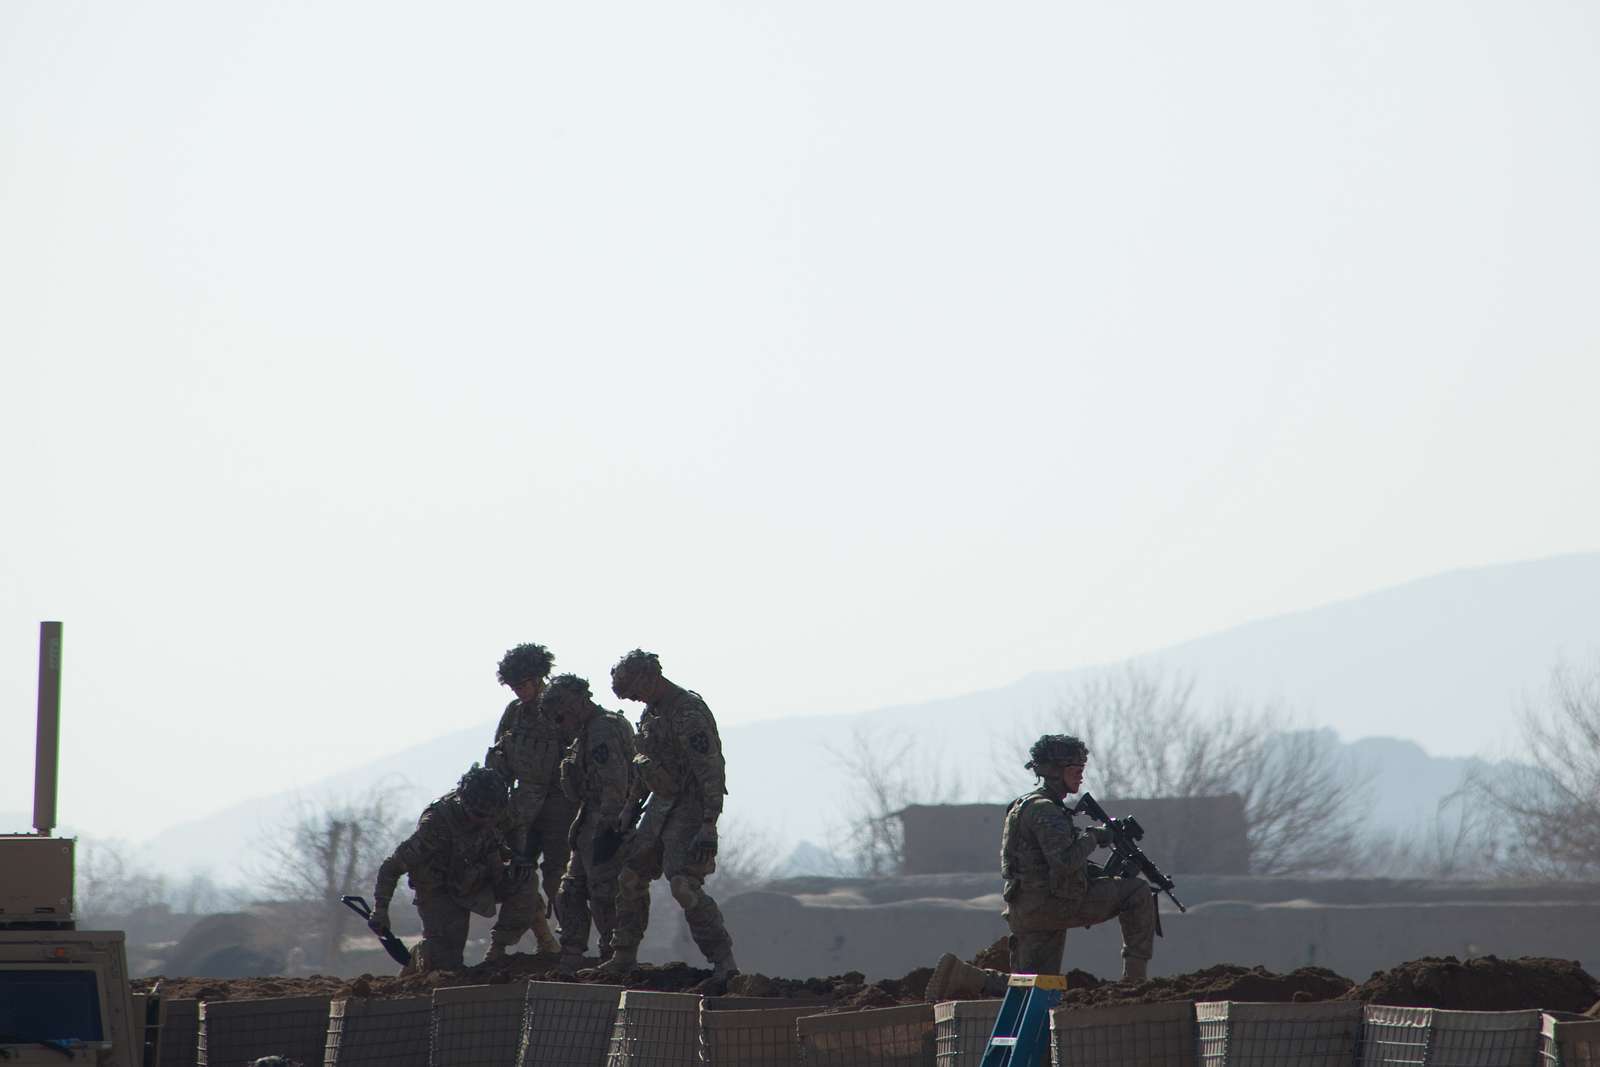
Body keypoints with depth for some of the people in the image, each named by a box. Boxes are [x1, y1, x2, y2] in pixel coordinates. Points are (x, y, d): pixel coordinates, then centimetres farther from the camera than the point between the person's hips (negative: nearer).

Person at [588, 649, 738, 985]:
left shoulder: (688, 714, -21)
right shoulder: (652, 712, 11)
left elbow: (709, 772, -24)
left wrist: (708, 826, -29)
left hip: (689, 806, -10)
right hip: (661, 803, 10)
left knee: (684, 883, -20)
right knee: (631, 875, 12)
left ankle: (723, 962, -20)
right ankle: (624, 956, 24)